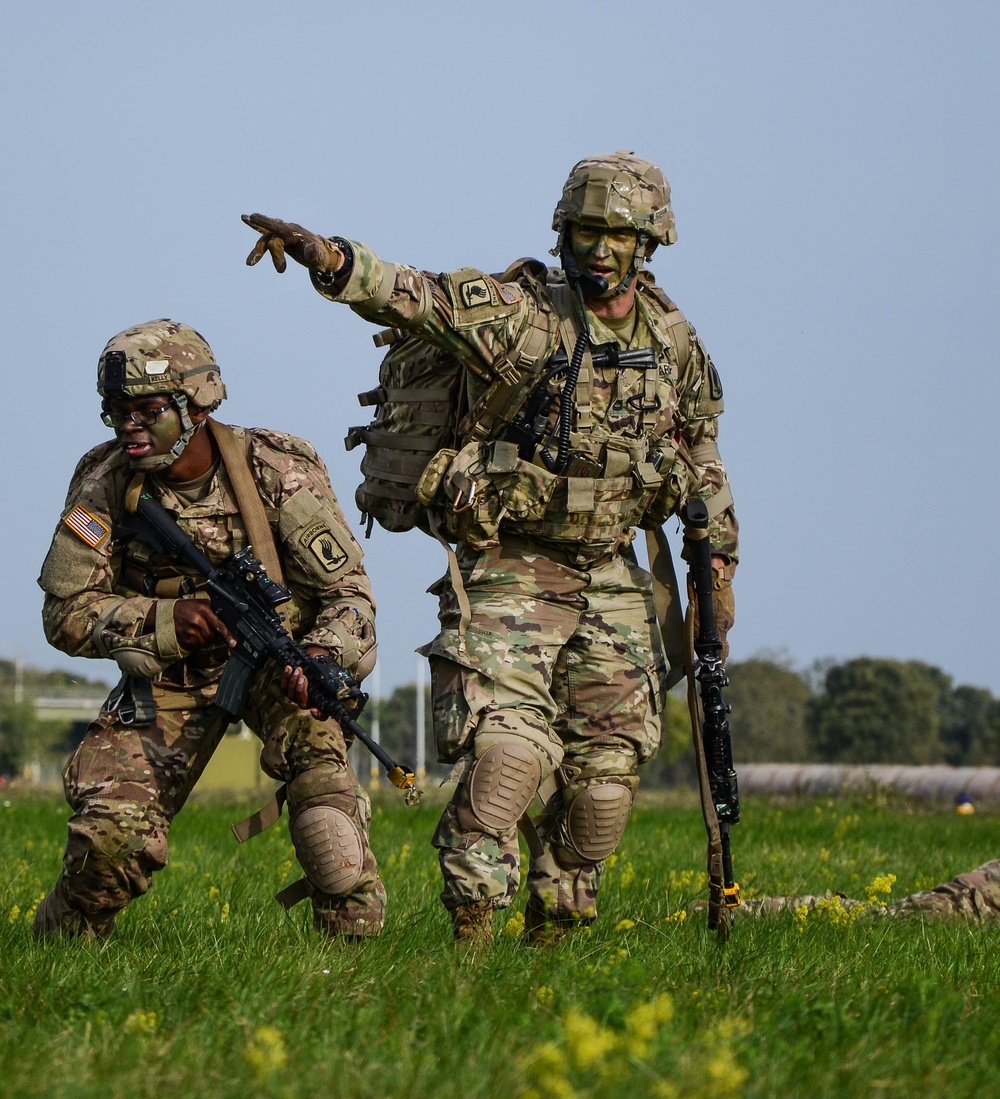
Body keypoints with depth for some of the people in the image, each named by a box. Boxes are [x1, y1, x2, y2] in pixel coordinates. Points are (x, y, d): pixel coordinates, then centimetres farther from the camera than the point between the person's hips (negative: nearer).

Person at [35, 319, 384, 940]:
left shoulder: (277, 470, -18)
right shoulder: (105, 482, -13)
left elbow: (348, 592, -16)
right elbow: (67, 614, -9)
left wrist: (319, 656, -38)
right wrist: (164, 620, -27)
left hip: (273, 658, -1)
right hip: (167, 677, 1)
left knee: (312, 735, -34)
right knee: (113, 832, -17)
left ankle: (354, 930, -25)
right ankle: (62, 942, 13)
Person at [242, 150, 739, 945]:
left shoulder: (674, 342, 6)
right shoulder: (517, 312, -9)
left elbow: (702, 454, 20)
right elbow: (406, 295, -22)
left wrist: (720, 563, 19)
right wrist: (321, 253, -39)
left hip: (609, 581, 5)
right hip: (510, 574, -5)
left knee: (608, 767, 4)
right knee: (507, 750, -18)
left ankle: (553, 932, 19)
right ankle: (471, 930, -9)